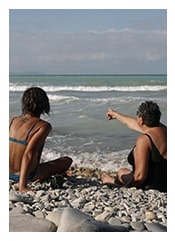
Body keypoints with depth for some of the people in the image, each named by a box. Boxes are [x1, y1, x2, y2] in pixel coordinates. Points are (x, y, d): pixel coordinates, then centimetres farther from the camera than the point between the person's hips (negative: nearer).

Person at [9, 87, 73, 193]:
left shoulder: (13, 121, -5)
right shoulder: (43, 126, -22)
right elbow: (28, 155, -32)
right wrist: (22, 186, -33)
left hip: (9, 174, 5)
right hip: (28, 175, -5)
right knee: (67, 160, 15)